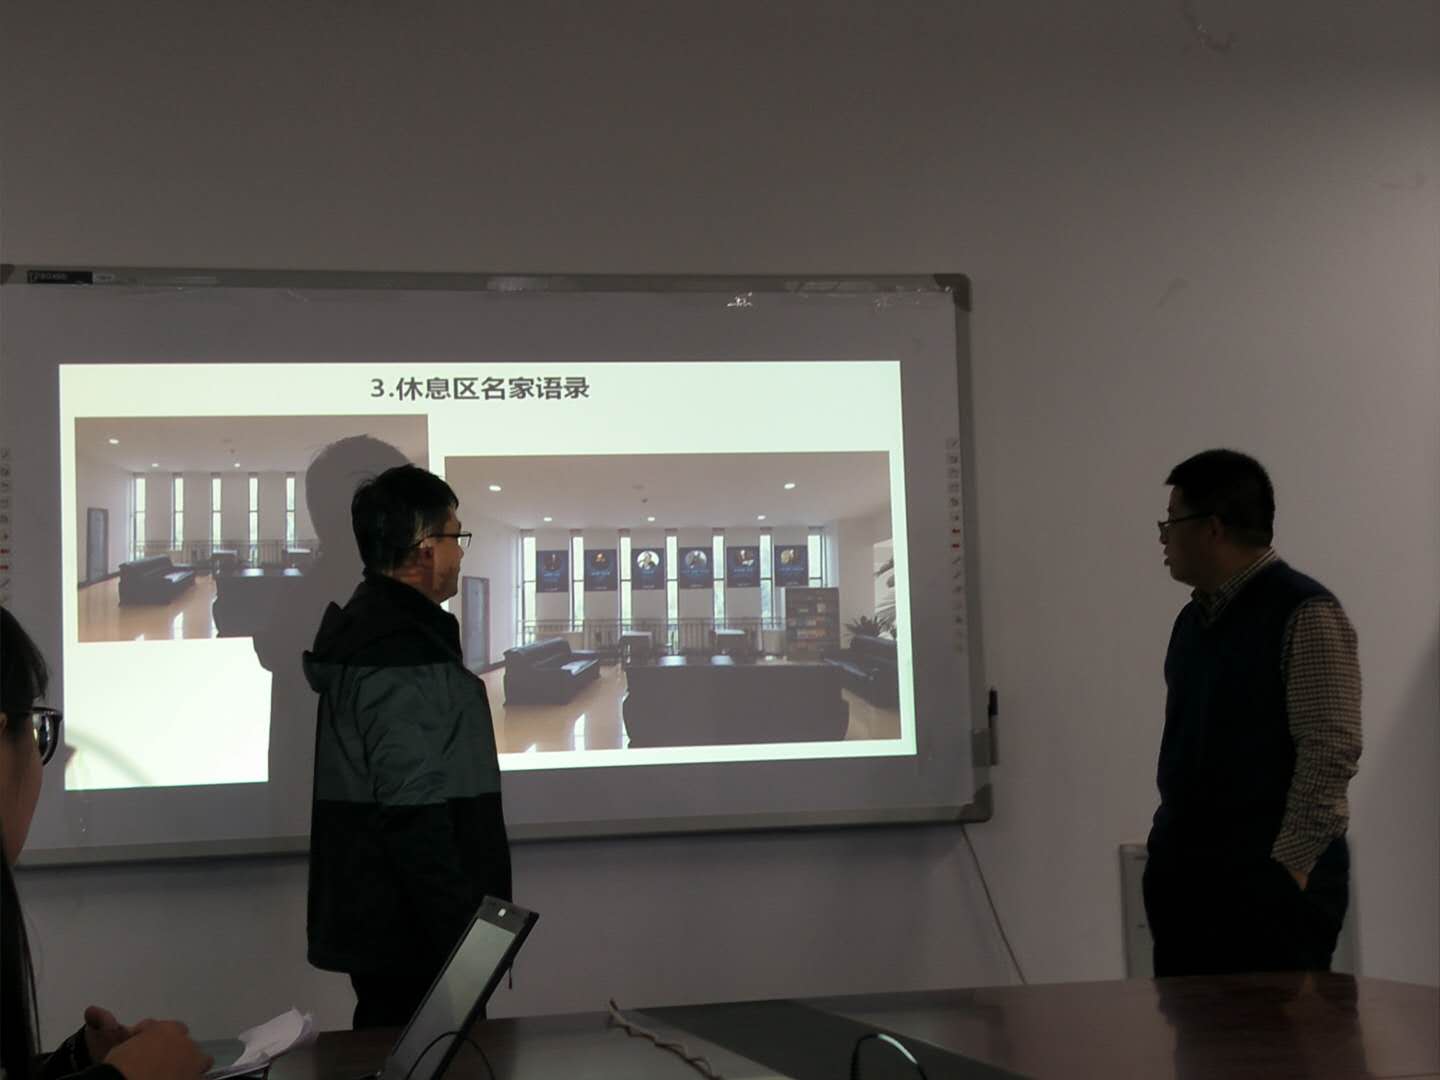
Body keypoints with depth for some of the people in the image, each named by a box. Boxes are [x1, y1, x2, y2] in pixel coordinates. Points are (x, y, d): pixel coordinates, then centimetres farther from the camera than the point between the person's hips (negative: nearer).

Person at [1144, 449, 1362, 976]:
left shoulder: (1304, 614, -10)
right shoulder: (1192, 620, 15)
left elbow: (1331, 749, -16)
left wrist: (1290, 864, -18)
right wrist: (1169, 845, 13)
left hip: (1272, 877, -7)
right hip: (1185, 873, 7)